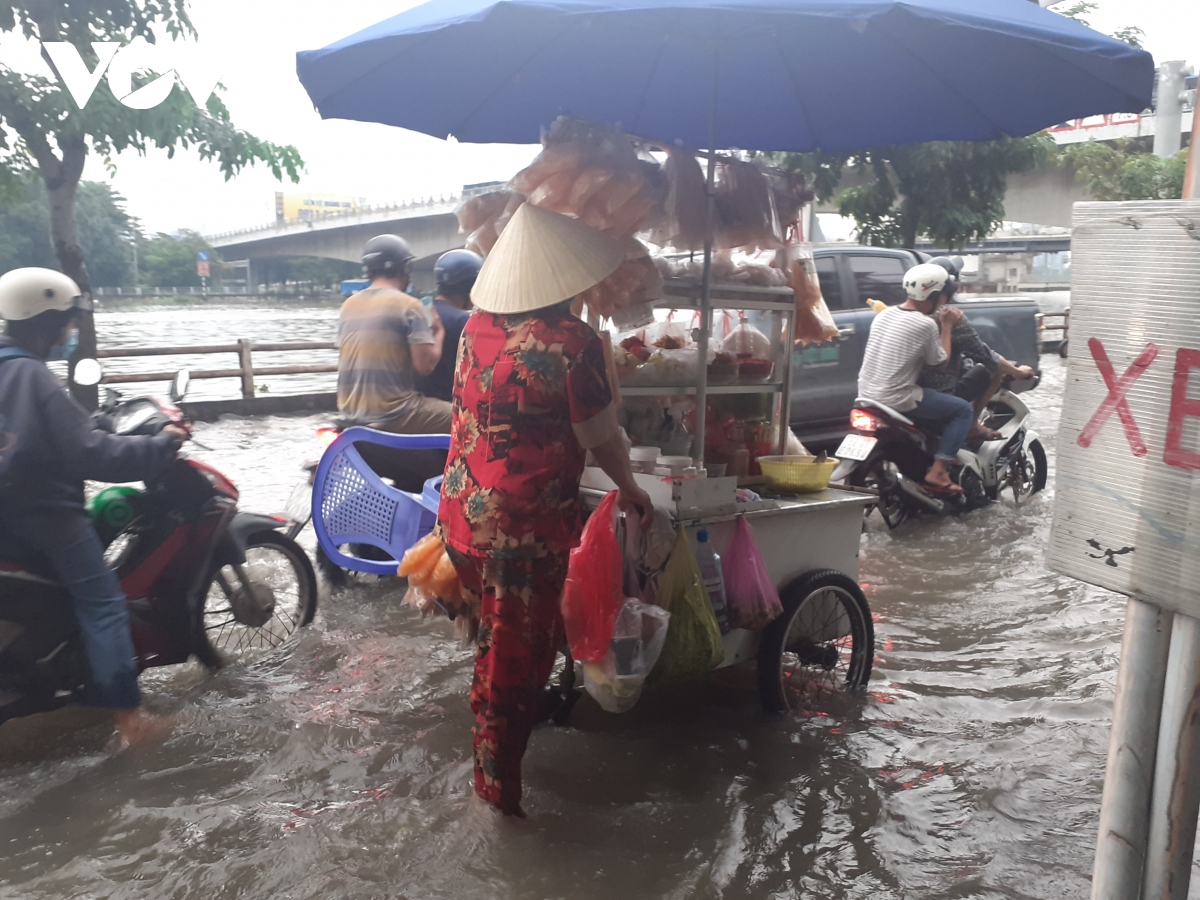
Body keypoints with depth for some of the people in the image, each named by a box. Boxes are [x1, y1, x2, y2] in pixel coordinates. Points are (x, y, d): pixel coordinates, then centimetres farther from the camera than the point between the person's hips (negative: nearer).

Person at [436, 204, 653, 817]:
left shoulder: (479, 324, 1)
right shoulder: (572, 341, -18)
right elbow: (599, 437, -10)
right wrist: (630, 489, 6)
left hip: (462, 510, 7)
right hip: (524, 526, -7)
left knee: (498, 639, 27)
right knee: (518, 657, 11)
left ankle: (491, 744, 48)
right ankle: (498, 785, 28)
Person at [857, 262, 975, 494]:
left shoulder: (885, 314, 8)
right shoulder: (926, 324, -14)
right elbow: (939, 360, -2)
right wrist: (947, 325, 6)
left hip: (867, 394, 9)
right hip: (897, 401, -9)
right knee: (964, 410, 5)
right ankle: (937, 472, -5)